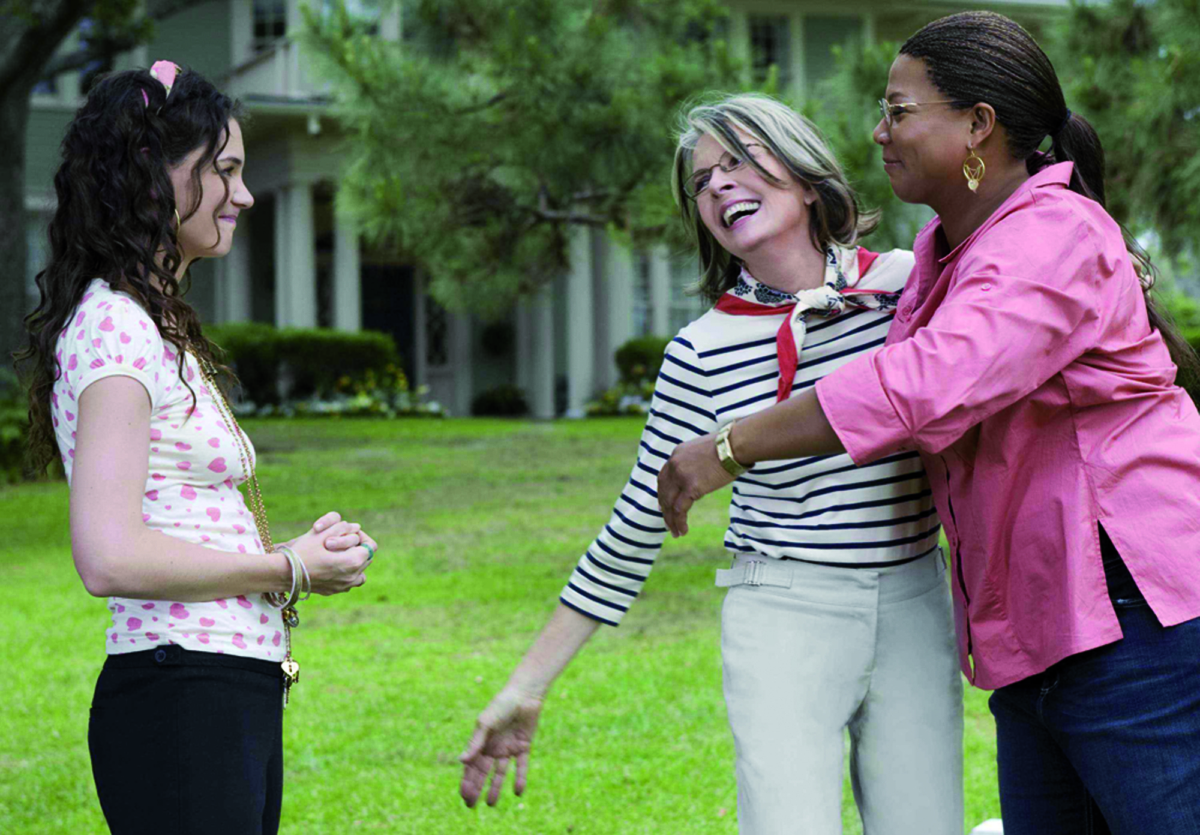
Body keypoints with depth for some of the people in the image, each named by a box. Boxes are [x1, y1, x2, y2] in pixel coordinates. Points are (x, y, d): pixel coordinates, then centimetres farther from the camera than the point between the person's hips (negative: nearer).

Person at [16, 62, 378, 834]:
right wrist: (288, 570, -10)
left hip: (236, 699, 10)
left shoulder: (157, 327, 19)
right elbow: (111, 559, -21)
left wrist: (301, 547, 4)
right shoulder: (113, 326, -12)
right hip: (180, 704, -10)